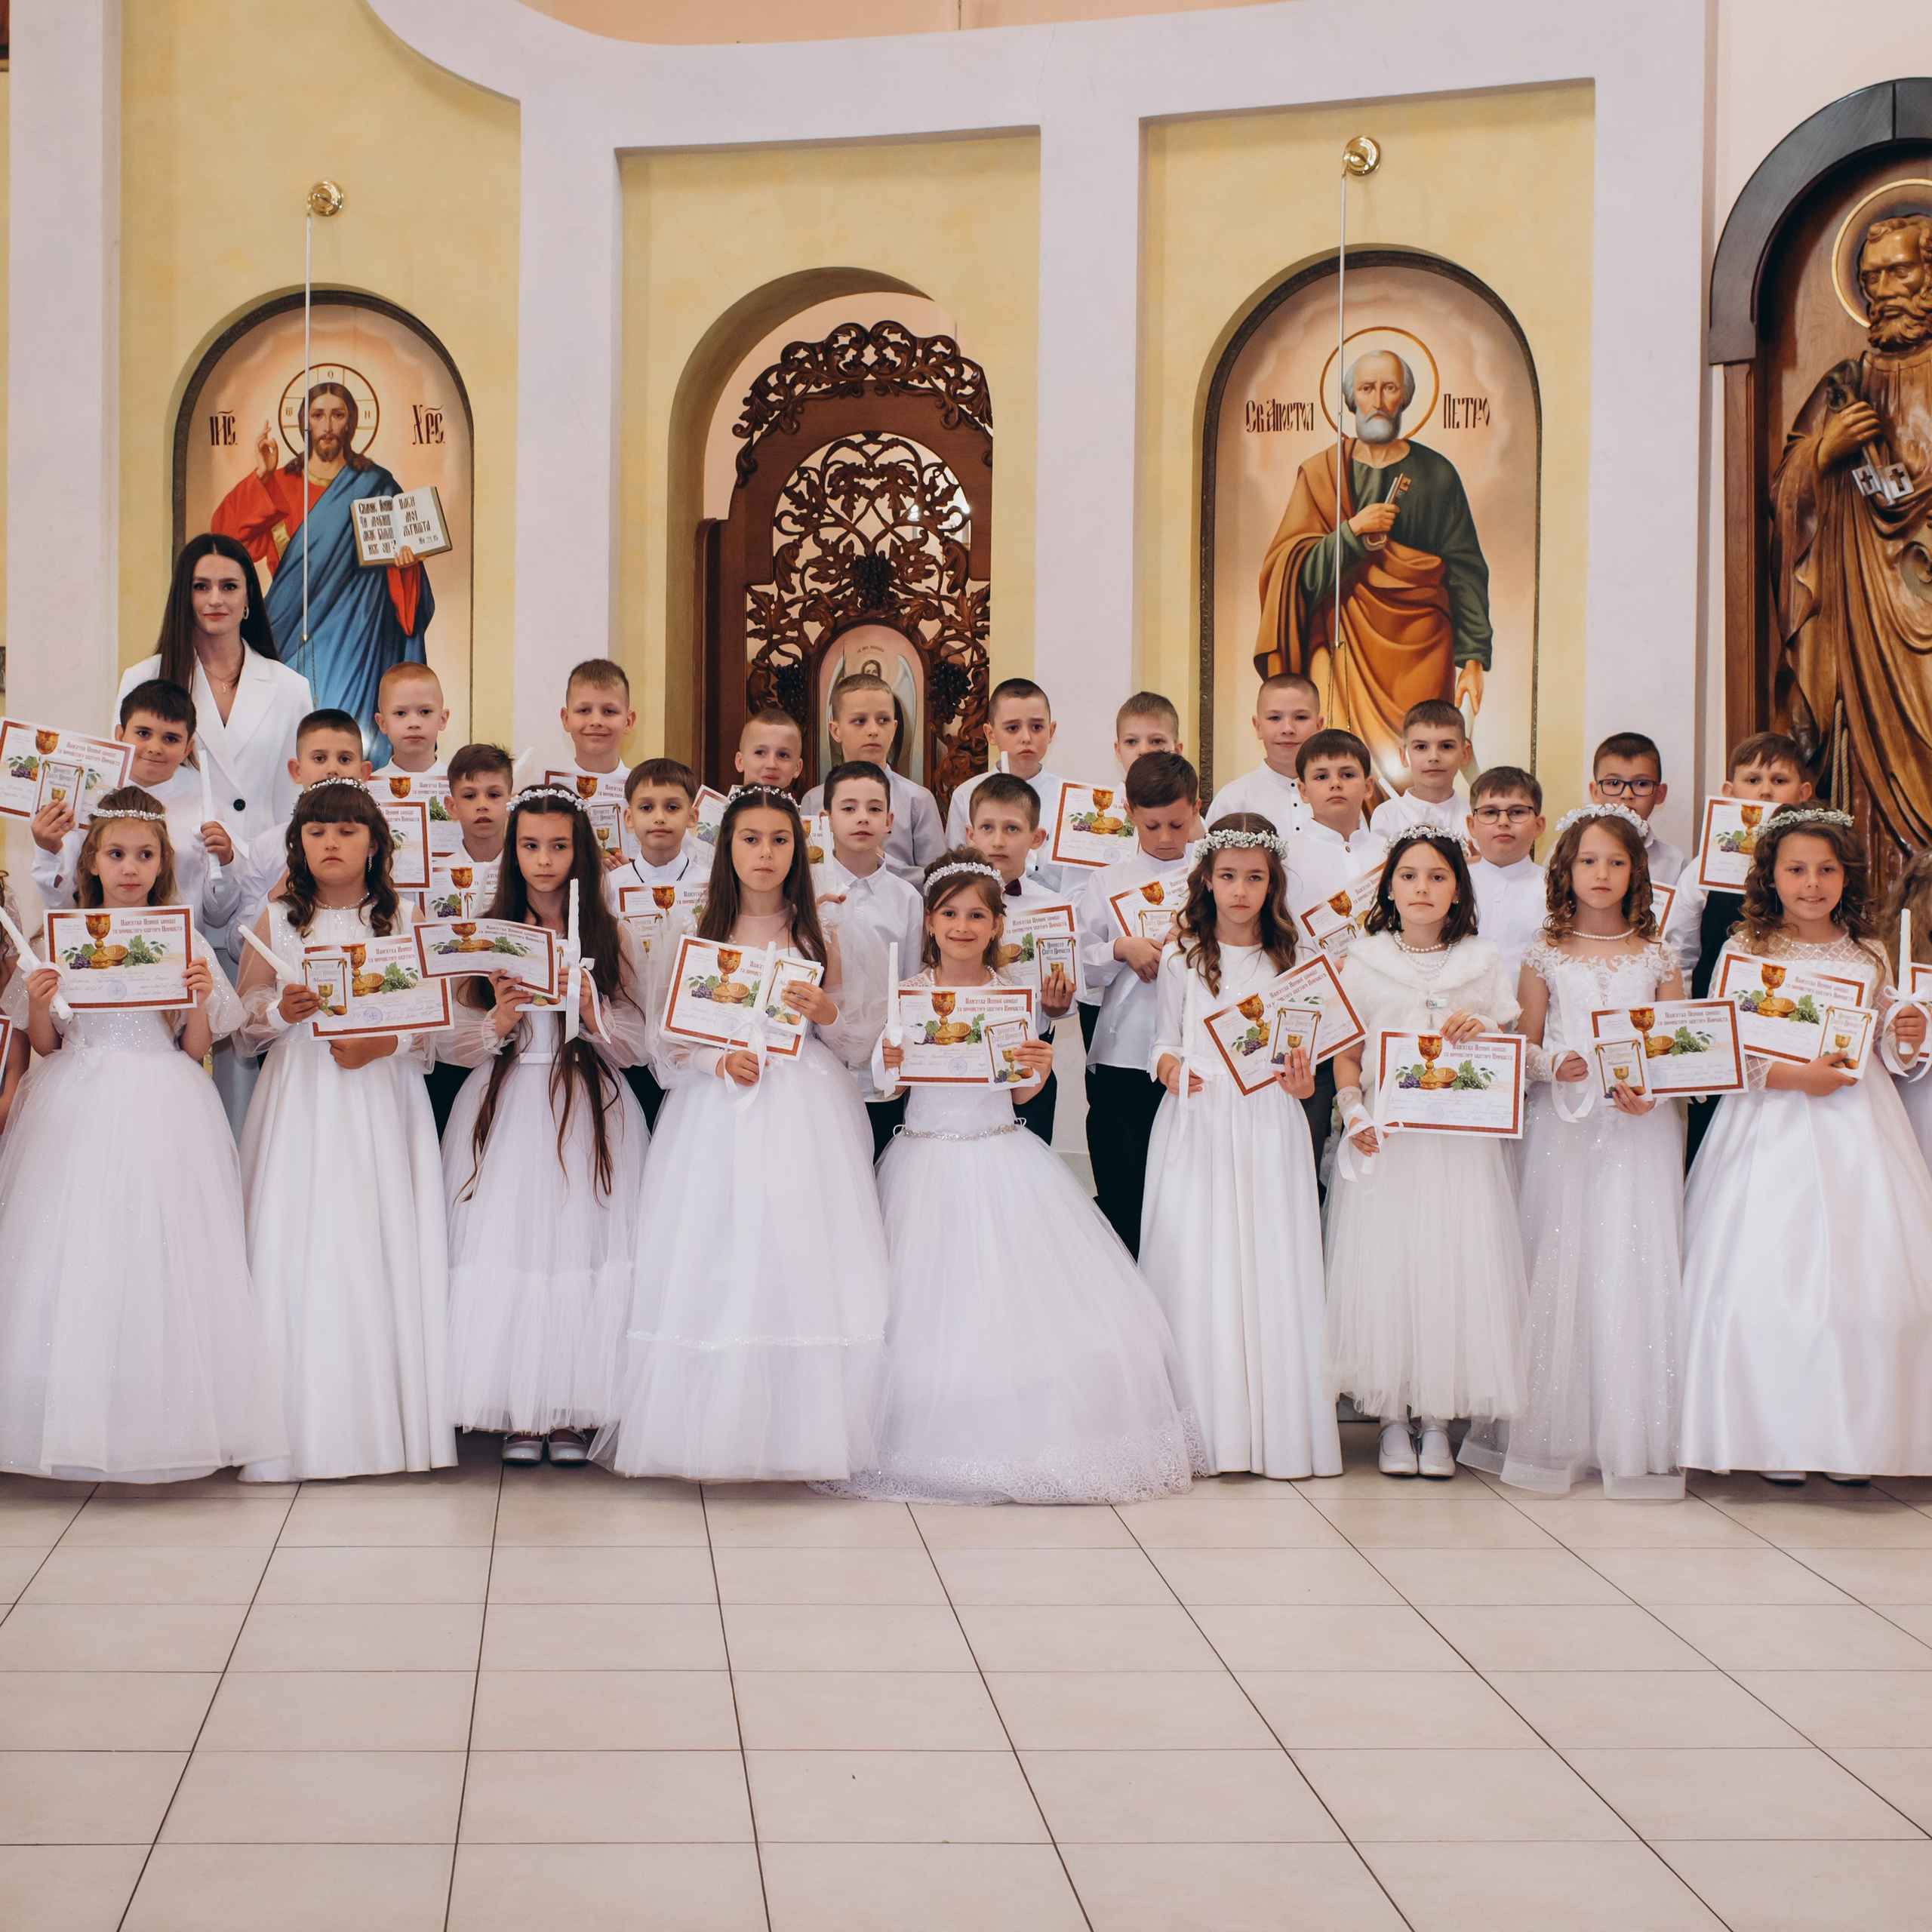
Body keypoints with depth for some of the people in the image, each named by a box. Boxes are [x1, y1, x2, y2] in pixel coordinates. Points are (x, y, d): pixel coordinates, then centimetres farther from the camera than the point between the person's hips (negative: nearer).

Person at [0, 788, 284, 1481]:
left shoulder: (185, 944, 5)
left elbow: (196, 1050, 6)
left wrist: (201, 1000, -12)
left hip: (161, 1113, -1)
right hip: (76, 1110, 1)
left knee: (159, 1257, -5)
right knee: (73, 1259, -3)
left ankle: (161, 1422, 3)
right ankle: (74, 1422, 7)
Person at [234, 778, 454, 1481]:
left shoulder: (404, 921, 7)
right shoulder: (277, 920, 9)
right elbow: (243, 1014, 9)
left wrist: (385, 1042, -13)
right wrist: (281, 1010, -11)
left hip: (383, 1097, 0)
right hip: (298, 1100, 1)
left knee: (382, 1247, -6)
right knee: (296, 1245, -6)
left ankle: (390, 1418, 1)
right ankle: (301, 1427, -1)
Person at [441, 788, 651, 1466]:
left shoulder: (612, 938, 6)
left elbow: (638, 1043, 2)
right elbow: (451, 1041, 4)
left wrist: (594, 1012, -16)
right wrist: (498, 1024, -14)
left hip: (587, 1111, 0)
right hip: (504, 1112, 1)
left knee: (582, 1249, -6)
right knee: (505, 1249, -5)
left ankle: (572, 1410, 4)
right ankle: (517, 1413, 5)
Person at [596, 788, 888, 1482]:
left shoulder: (821, 937, 11)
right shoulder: (694, 936, 7)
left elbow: (859, 1040, 11)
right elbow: (668, 1045, 2)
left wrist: (825, 1012, -8)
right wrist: (720, 1060, -15)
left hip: (809, 1118, 1)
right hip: (719, 1115, 0)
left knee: (802, 1261, -5)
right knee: (717, 1263, -6)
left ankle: (804, 1431, 1)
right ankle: (716, 1429, 1)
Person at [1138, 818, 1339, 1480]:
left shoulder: (1287, 959, 8)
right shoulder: (1182, 957, 6)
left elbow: (1300, 1047, 10)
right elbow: (1166, 1038, 8)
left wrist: (1302, 1080, -10)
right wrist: (1171, 1069, -13)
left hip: (1268, 1127, 1)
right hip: (1197, 1124, -1)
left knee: (1272, 1265, -2)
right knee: (1195, 1263, -5)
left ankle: (1277, 1426, 4)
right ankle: (1204, 1424, 1)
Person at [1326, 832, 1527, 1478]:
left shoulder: (1482, 963, 8)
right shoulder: (1365, 962, 7)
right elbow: (1346, 1054, 7)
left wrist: (1482, 1033, -9)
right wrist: (1353, 1109, -10)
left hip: (1461, 1139, 1)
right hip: (1387, 1139, 0)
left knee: (1456, 1265, -4)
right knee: (1382, 1264, -5)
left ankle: (1437, 1418, 6)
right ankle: (1393, 1418, 6)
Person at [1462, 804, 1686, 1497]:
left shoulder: (1658, 958, 7)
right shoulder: (1545, 956, 6)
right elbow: (1525, 1046, 7)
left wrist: (1652, 1093, -12)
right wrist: (1553, 1064, -13)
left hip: (1640, 1129, 0)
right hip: (1562, 1124, 0)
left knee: (1635, 1266, -4)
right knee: (1558, 1269, -1)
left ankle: (1633, 1436, 4)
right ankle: (1553, 1433, 6)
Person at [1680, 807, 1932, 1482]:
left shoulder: (1868, 956, 10)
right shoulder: (1746, 954, -1)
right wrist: (1794, 1077, -17)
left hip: (1856, 1127, 3)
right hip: (1775, 1128, -3)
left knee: (1868, 1284, -3)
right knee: (1770, 1278, -8)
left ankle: (1850, 1435, 9)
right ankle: (1776, 1436, 4)